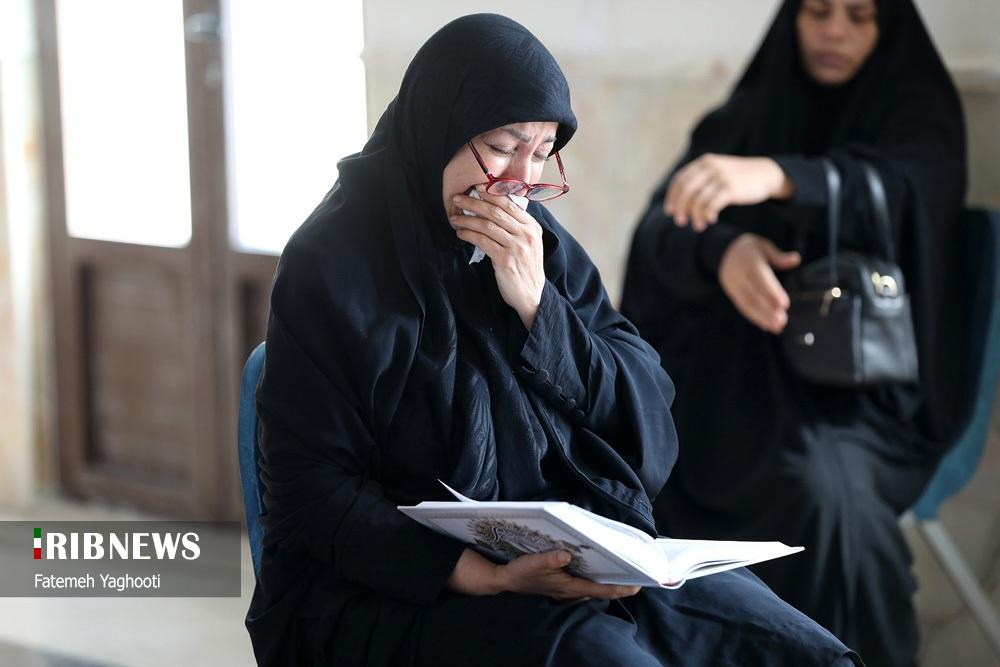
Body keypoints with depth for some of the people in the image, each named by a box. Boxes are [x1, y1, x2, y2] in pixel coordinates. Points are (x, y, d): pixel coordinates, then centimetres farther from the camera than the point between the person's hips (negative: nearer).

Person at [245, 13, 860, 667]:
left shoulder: (536, 239, 9)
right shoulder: (332, 263, -7)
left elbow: (648, 418, 5)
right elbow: (314, 489, -11)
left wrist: (536, 305, -11)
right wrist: (487, 577, -23)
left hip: (567, 549, 5)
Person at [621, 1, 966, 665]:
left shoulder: (919, 113, 1)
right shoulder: (737, 121, 10)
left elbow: (892, 192, -24)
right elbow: (663, 230, -7)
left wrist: (776, 176, -44)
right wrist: (723, 251, -31)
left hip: (867, 384, -3)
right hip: (740, 371, 4)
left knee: (827, 487, -34)